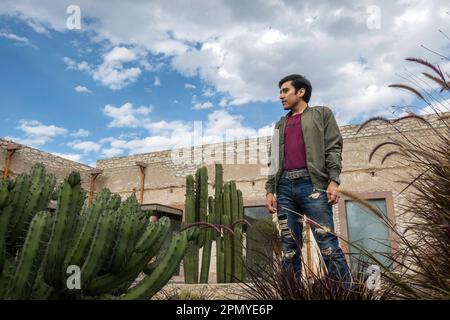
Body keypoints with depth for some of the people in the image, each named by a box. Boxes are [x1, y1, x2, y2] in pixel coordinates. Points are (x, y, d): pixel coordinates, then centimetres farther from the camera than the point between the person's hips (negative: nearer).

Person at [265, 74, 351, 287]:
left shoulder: (321, 113, 14)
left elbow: (333, 148, 3)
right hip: (284, 186, 5)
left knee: (328, 244, -10)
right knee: (288, 248, 1)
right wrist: (270, 190, 9)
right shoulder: (280, 124, 27)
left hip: (312, 183, -4)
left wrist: (333, 180, -11)